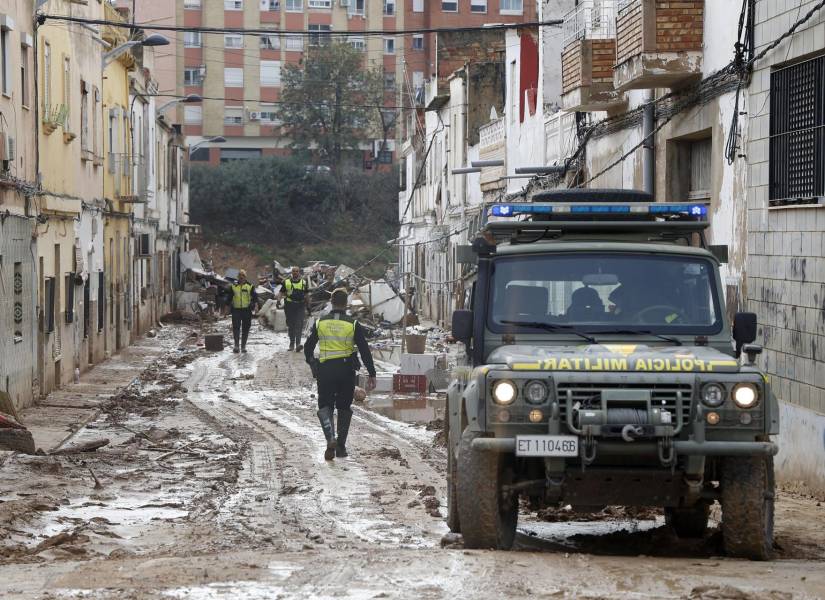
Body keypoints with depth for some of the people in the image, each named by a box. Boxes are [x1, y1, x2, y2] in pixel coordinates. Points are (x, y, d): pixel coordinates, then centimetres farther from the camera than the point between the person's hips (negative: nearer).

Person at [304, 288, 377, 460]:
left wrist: (313, 365, 26)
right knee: (344, 408, 14)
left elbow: (308, 347, 8)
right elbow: (365, 350, -4)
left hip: (325, 370, 0)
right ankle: (341, 446, 14)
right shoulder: (353, 324, -3)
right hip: (347, 370, 0)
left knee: (325, 406, 7)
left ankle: (331, 438, -19)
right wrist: (372, 374, 0)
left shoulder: (320, 323, 0)